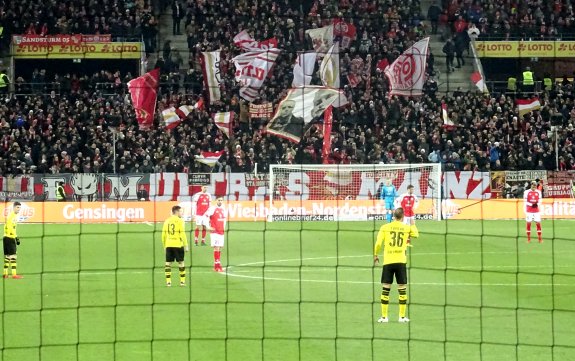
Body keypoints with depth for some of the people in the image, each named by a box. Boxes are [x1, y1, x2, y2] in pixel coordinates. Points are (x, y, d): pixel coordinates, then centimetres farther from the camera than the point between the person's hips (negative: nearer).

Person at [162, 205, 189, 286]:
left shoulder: (167, 221, 8)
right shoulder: (180, 221, -6)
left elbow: (163, 234, 10)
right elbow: (182, 234, -10)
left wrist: (164, 246, 19)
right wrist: (186, 246, -4)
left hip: (168, 245, 3)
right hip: (178, 245, -3)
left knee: (168, 263, 6)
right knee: (181, 263, 8)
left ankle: (168, 281, 0)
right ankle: (182, 281, 11)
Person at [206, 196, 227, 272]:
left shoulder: (223, 209, 12)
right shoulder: (212, 209, -9)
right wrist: (209, 227, -14)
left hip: (221, 232, 7)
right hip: (214, 232, -7)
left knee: (220, 248, 7)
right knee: (216, 248, -10)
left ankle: (217, 264, 12)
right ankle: (217, 265, -10)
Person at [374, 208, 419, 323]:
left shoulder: (385, 227, 0)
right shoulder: (407, 228, 4)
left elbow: (378, 243, -4)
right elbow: (416, 235, 24)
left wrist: (375, 255, 13)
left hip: (388, 262, 0)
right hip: (401, 262, 0)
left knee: (385, 289, 4)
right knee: (402, 289, 7)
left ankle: (384, 316, 4)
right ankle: (402, 316, 8)